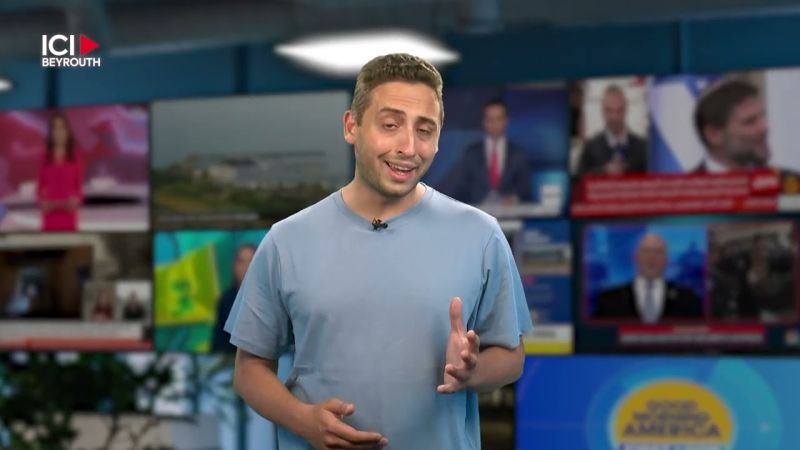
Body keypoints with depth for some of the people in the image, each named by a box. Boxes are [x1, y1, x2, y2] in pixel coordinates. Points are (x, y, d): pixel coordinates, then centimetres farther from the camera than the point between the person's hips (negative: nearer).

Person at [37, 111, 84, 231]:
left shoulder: (75, 157, 2)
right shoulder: (45, 158, 5)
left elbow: (79, 186, 6)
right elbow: (40, 186, 10)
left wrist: (77, 201, -13)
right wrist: (42, 201, -8)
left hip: (68, 214, -1)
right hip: (50, 213, 1)